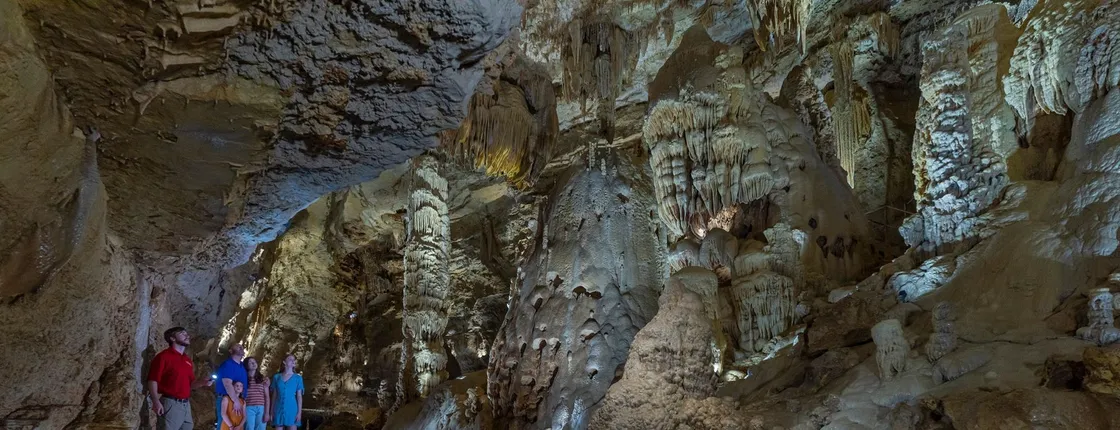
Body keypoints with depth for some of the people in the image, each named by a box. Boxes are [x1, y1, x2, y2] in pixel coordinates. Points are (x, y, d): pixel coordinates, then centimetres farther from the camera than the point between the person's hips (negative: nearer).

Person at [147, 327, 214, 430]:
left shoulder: (188, 360, 18)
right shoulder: (163, 356, -4)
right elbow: (153, 380, -12)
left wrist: (203, 383, 3)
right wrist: (156, 401, -23)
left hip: (186, 405, 7)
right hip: (170, 404, -7)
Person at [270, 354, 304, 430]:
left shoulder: (298, 378, 5)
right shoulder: (276, 377, 9)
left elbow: (299, 396, 2)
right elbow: (274, 395, 11)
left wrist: (299, 412, -5)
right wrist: (272, 411, 7)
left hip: (292, 410, -1)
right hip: (279, 410, 2)